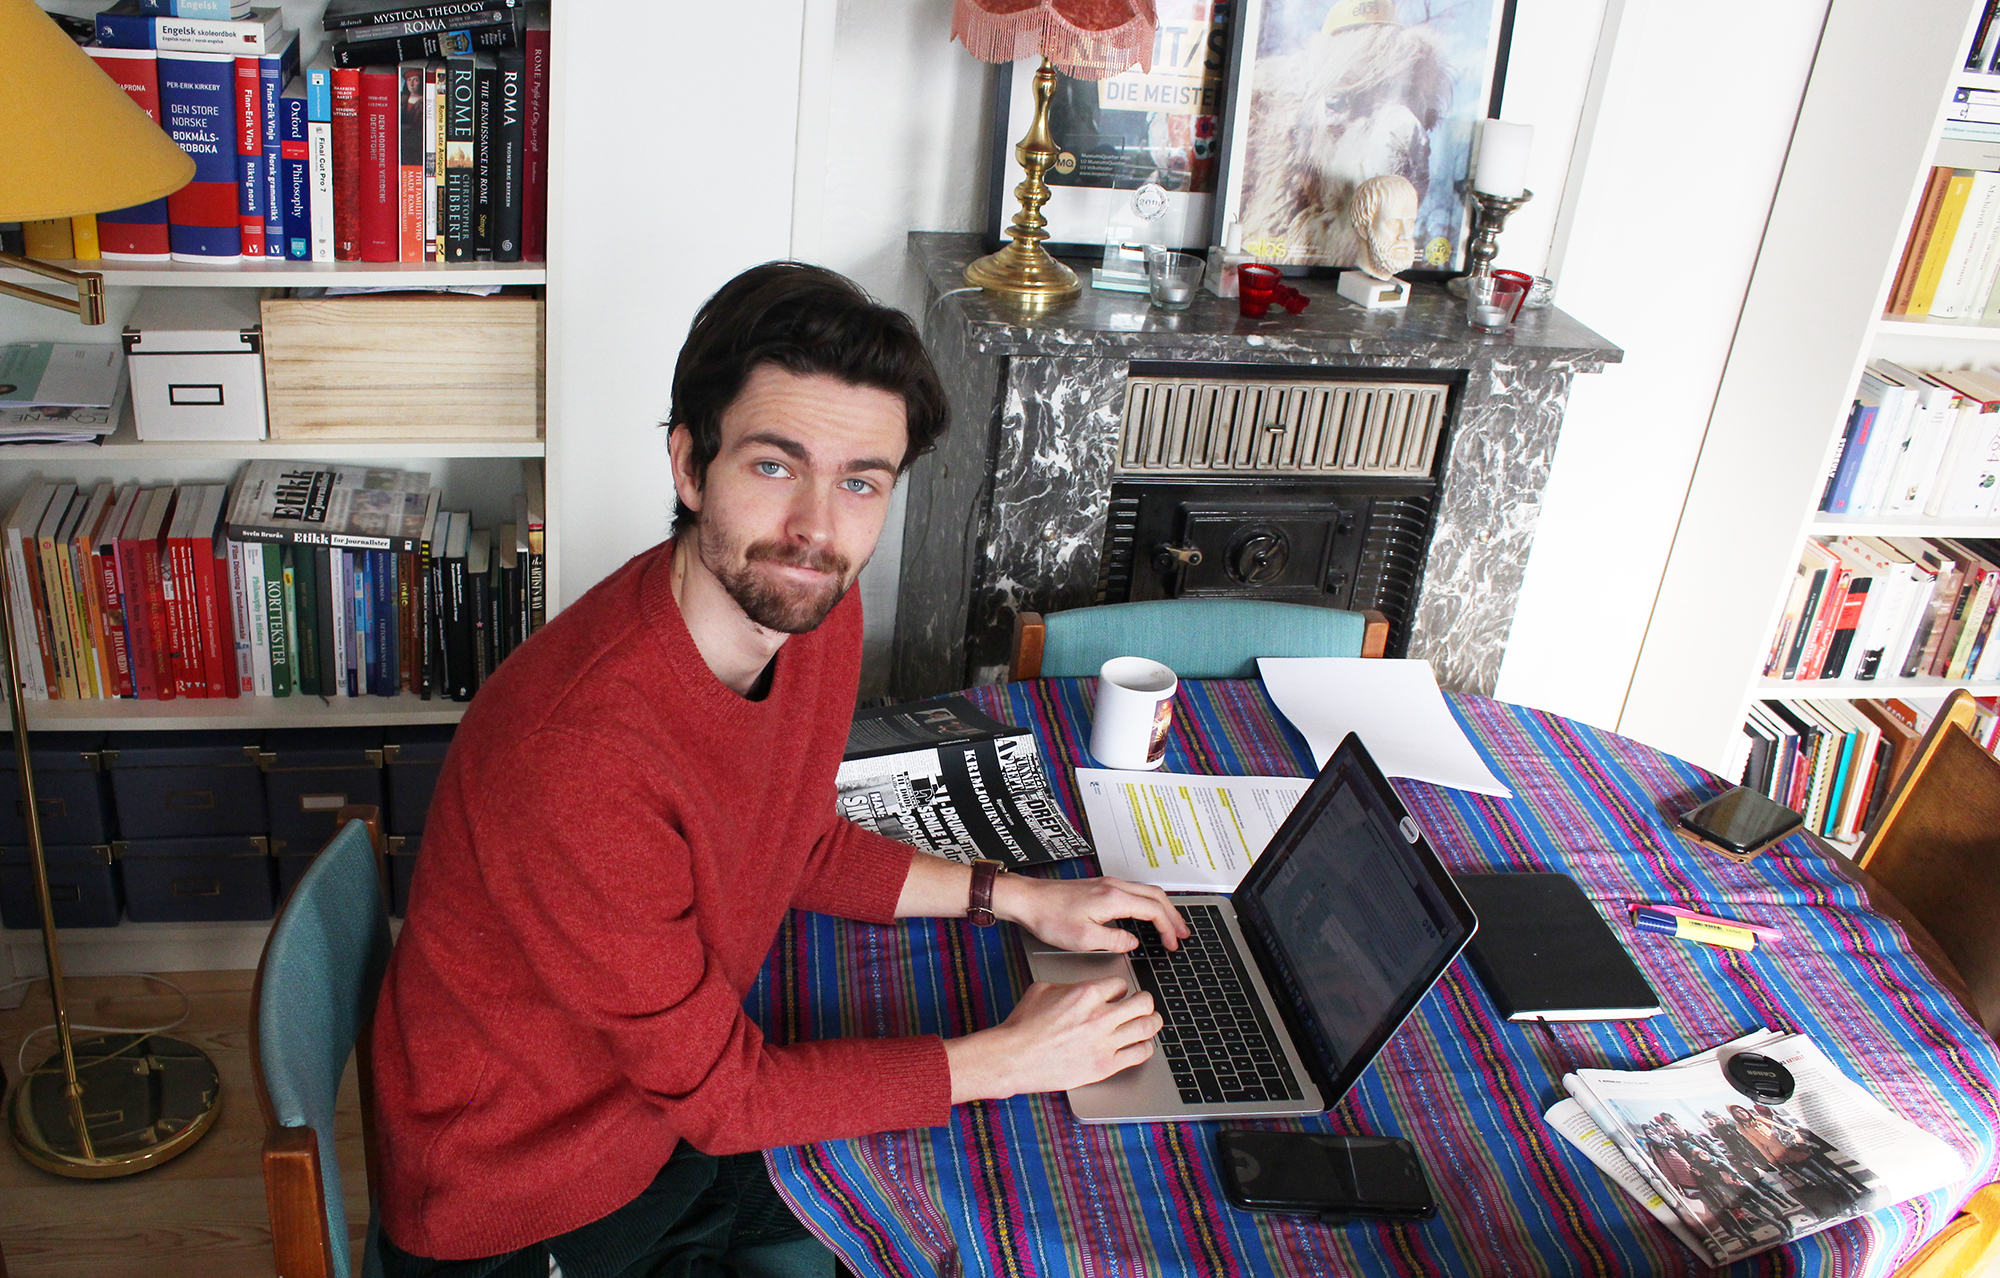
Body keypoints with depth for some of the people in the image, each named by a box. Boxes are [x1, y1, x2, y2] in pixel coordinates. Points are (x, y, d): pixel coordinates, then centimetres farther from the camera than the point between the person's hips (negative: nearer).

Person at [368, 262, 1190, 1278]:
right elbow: (719, 1091, -25)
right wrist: (1013, 1058, -17)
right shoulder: (580, 754, -36)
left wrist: (1019, 898, 1)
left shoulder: (811, 606, -10)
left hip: (677, 1112, 7)